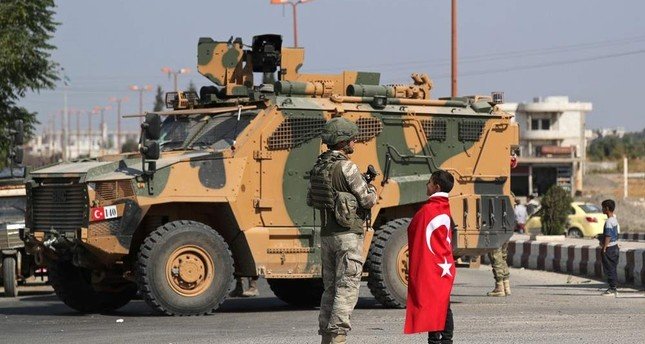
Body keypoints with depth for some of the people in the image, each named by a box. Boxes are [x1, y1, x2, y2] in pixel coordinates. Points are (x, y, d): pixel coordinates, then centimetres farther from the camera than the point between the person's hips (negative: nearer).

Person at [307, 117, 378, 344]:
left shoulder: (318, 167, 10)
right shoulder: (346, 167, -14)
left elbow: (311, 200, 20)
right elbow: (368, 200, -11)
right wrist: (371, 189, 11)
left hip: (326, 234, 8)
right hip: (349, 234, -8)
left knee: (330, 288, 14)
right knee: (346, 288, -7)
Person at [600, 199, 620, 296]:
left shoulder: (608, 222, -20)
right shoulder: (615, 220, 10)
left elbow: (608, 237, -22)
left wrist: (604, 248, -19)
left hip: (609, 248, -10)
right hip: (615, 247, 10)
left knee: (610, 269, -3)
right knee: (612, 269, 14)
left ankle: (612, 289, 0)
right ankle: (613, 288, 20)